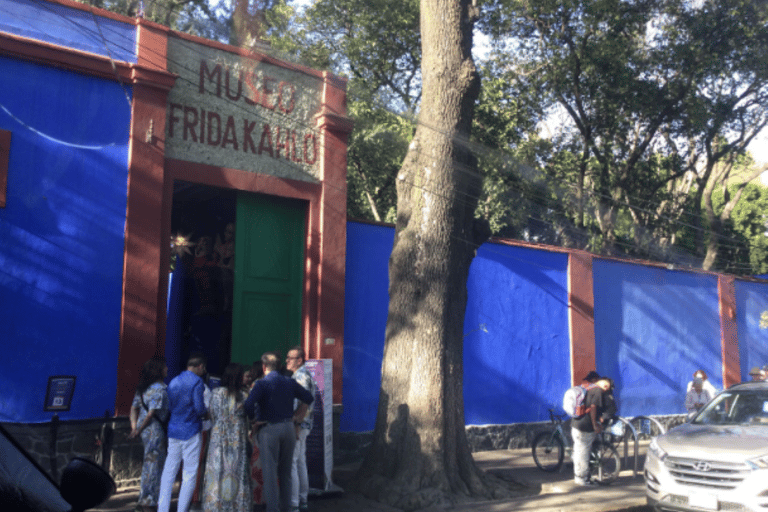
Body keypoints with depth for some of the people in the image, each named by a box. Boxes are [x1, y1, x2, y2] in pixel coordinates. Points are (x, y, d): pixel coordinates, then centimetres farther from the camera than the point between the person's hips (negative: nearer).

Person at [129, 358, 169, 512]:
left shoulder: (142, 388, 10)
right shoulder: (160, 389, -17)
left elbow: (134, 407, 10)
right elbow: (152, 413, -22)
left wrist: (134, 426, 5)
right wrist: (139, 430, -19)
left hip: (144, 429, 9)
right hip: (154, 430, -9)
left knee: (148, 464, 18)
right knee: (154, 464, 1)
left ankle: (144, 500, 26)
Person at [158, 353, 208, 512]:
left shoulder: (173, 382, 10)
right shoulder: (197, 382, -12)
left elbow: (170, 405, 15)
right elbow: (200, 408, -16)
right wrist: (206, 413, 4)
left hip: (173, 431, 6)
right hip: (191, 431, -6)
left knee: (169, 470, 11)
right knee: (190, 474, 2)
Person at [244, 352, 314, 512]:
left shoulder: (261, 384, -9)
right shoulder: (290, 382, 6)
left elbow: (249, 404, -21)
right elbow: (308, 398, 12)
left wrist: (252, 420, -3)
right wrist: (295, 416, 14)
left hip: (269, 429, -5)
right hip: (288, 428, 5)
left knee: (270, 471, 2)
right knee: (285, 471, 16)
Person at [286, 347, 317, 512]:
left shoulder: (301, 376, -15)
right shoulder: (302, 375, 16)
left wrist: (297, 427, -22)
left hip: (297, 425, -10)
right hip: (301, 426, 10)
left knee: (291, 463, -7)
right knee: (300, 462, 15)